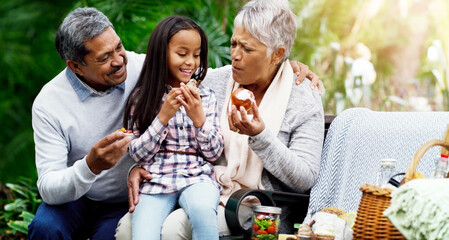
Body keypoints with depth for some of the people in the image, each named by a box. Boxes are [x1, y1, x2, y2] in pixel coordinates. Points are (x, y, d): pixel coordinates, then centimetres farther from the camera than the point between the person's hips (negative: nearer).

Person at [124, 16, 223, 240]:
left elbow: (214, 153, 6)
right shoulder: (142, 97, 7)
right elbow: (137, 154, 2)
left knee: (202, 209, -35)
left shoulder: (206, 96, 10)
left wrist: (199, 117, -10)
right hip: (155, 179, -1)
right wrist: (163, 116, -10)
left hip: (197, 177, 1)